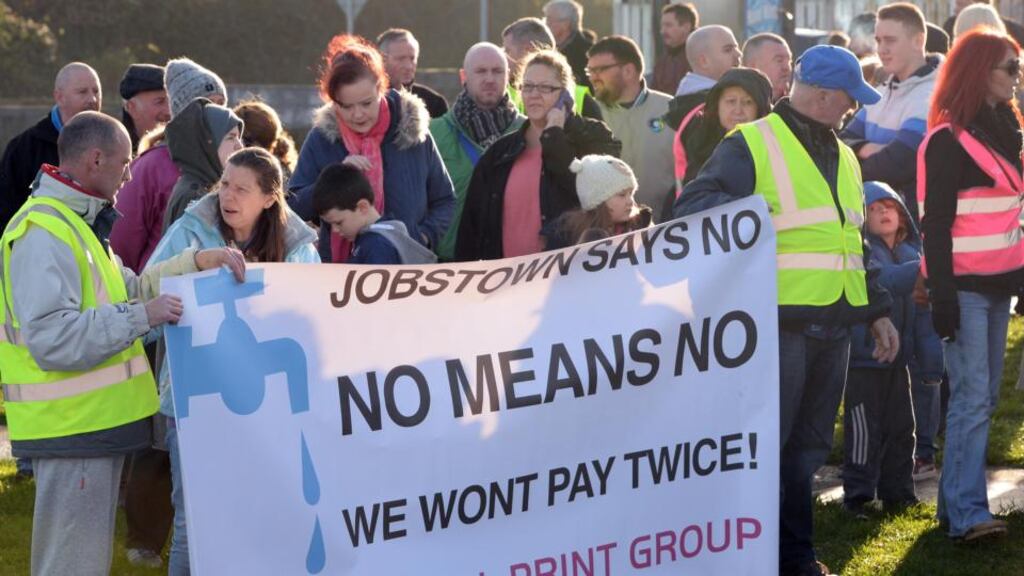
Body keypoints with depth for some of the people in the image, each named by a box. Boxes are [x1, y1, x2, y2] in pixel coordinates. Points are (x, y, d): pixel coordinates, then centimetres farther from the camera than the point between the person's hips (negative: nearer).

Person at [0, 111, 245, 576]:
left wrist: (198, 262, 10)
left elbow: (129, 291, 20)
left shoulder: (75, 224, 17)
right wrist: (141, 318, -25)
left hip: (95, 421, 11)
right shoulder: (42, 234, -19)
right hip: (71, 428, -11)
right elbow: (51, 337, -28)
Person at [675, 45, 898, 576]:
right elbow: (693, 207, -15)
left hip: (833, 326, 8)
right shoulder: (750, 146, -7)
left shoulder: (842, 157, 18)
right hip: (778, 323, -7)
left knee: (809, 449, 13)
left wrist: (878, 312, 23)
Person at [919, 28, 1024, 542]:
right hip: (965, 284, -8)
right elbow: (936, 224, -12)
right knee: (972, 398, -12)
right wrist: (942, 298, -17)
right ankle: (967, 514, -13)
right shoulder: (948, 140, -9)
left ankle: (956, 502, 10)